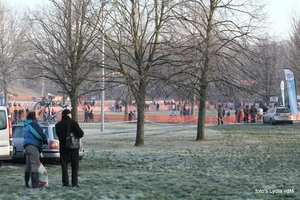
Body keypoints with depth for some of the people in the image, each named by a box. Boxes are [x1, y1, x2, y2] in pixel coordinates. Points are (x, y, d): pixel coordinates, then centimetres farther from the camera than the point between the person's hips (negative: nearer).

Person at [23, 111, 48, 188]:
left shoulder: (25, 126, 21)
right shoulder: (33, 124, -10)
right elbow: (40, 134, -17)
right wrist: (45, 140, 2)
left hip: (26, 146, 10)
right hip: (33, 146, -10)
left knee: (28, 165, 16)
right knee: (35, 164, -10)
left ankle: (26, 182, 20)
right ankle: (35, 183, -13)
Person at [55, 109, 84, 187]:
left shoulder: (58, 125, 2)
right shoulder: (73, 123, -10)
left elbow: (58, 135, 12)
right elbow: (80, 134, -12)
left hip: (63, 147, 2)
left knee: (64, 166, 8)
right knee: (75, 166, 7)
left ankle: (65, 183, 3)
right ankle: (74, 183, 3)